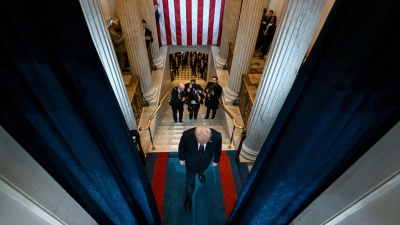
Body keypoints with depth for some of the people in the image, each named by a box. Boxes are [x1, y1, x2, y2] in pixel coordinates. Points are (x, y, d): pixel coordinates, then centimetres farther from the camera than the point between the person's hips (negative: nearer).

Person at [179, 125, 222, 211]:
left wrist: (216, 160, 5)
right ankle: (188, 196, 53)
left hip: (205, 160, 1)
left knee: (201, 170, 35)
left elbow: (218, 149, -13)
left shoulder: (217, 136, -38)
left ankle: (200, 174, 74)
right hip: (191, 160, -1)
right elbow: (181, 146, -16)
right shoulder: (187, 135, -41)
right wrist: (181, 158, 1)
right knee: (190, 179, 23)